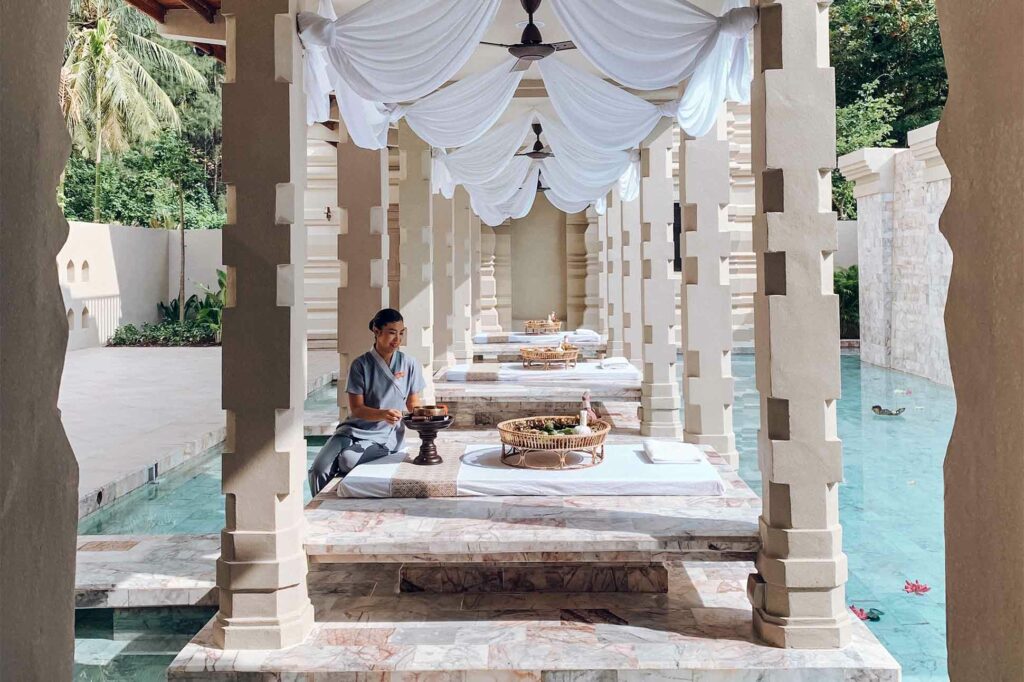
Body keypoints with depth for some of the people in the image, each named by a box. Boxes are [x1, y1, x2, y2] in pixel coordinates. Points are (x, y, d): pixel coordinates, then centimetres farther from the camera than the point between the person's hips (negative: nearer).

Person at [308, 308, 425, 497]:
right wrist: (383, 414, -25)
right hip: (354, 429, 1)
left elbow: (413, 405, 9)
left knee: (348, 459, -29)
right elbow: (356, 409, -6)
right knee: (319, 469, -22)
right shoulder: (361, 365, -4)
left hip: (385, 436, -1)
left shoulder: (410, 365, 1)